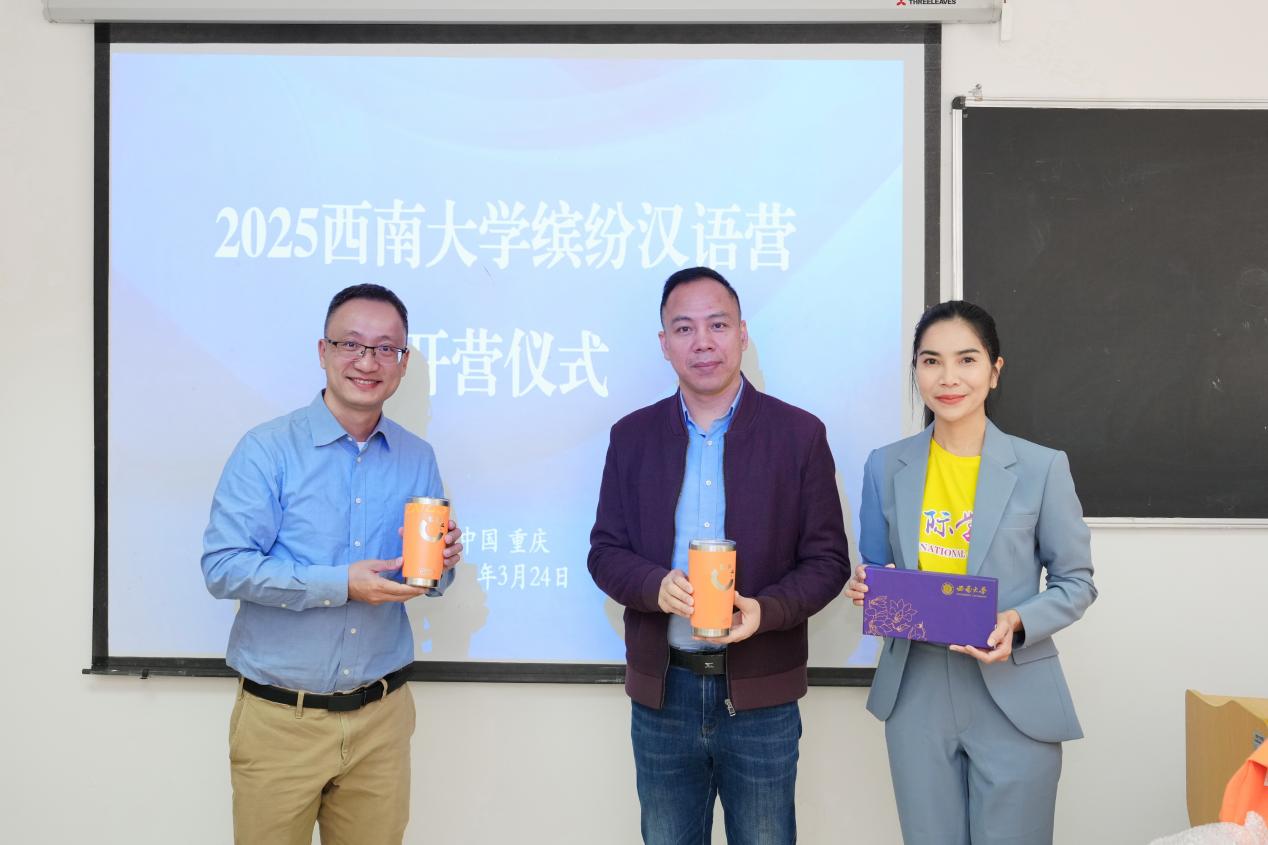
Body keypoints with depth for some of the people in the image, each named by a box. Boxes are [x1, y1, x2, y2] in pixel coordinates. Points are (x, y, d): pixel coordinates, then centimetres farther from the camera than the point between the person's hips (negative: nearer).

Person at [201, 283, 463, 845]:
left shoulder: (418, 459, 5)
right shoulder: (268, 449, -7)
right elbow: (222, 567, -14)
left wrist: (440, 562, -11)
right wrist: (339, 584, -21)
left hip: (382, 717, 3)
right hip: (279, 719, -3)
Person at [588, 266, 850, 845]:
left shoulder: (799, 434, -3)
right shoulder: (632, 436, 3)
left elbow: (827, 561, -2)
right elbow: (604, 552, 4)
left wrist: (765, 609, -20)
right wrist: (655, 585, -18)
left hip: (761, 695, -2)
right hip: (662, 691, 2)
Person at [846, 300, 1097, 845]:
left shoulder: (1042, 467, -7)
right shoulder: (886, 466, 1)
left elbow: (1076, 582, 0)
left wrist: (1016, 624, -18)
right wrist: (867, 589, -12)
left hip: (1014, 699, -2)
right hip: (916, 697, 2)